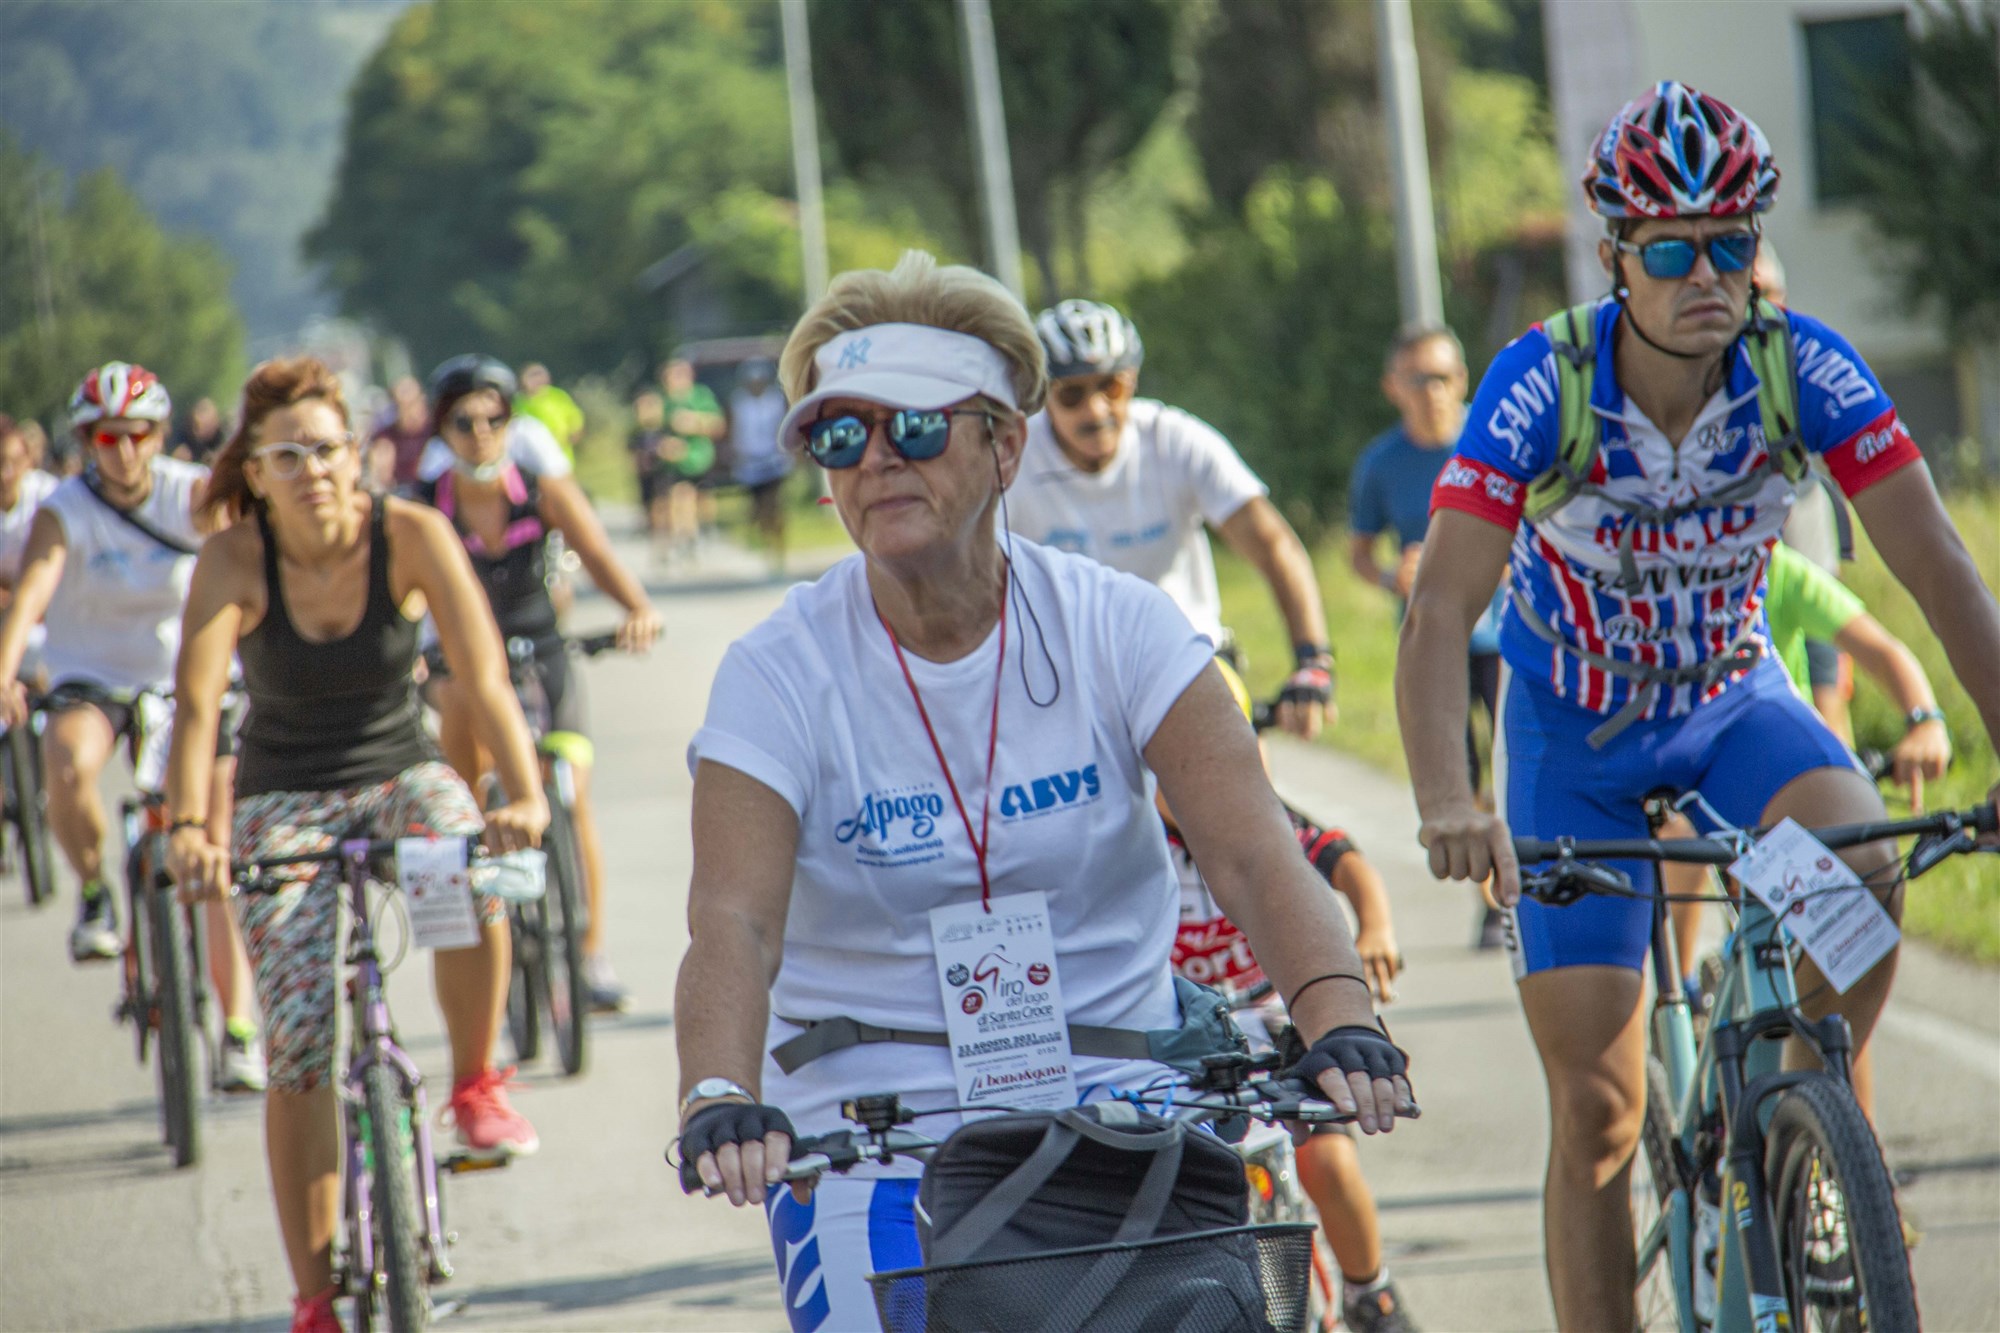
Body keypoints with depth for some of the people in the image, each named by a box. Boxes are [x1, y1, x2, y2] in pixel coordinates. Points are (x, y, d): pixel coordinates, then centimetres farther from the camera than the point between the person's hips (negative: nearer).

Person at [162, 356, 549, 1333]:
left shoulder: (411, 536, -16)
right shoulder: (233, 561, -17)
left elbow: (483, 674, -24)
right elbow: (197, 700, -28)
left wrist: (522, 793, -40)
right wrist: (189, 827, -45)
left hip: (401, 776, 0)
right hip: (285, 801, 0)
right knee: (299, 1041, -11)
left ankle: (476, 1086, -9)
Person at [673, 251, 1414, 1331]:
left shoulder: (1113, 627, -5)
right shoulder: (779, 673, -8)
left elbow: (1252, 850, -17)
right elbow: (733, 921, -21)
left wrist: (1337, 1020, -36)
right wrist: (720, 1100, -41)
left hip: (1111, 1096, 1)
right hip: (866, 1138, -1)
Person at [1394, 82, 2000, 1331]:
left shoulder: (1805, 368, -21)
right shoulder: (1543, 382, -26)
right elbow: (1441, 612, -32)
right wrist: (1449, 805, -48)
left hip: (1734, 700, 1)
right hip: (1576, 727, -1)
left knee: (1862, 864, -31)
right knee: (1599, 1108, -6)